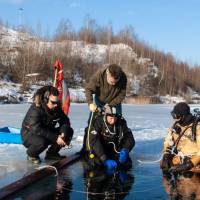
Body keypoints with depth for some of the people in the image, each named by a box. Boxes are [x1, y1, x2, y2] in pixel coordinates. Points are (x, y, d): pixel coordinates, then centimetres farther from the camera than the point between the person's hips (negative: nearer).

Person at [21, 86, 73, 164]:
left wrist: (63, 134, -30)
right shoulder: (35, 109, -29)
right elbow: (37, 130, -35)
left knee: (69, 131, -8)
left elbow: (65, 121, -9)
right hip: (29, 134, -6)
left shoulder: (56, 108, -10)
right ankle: (31, 154, -5)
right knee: (41, 142, -39)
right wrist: (56, 138, -37)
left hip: (46, 133, 6)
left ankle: (52, 153, 6)